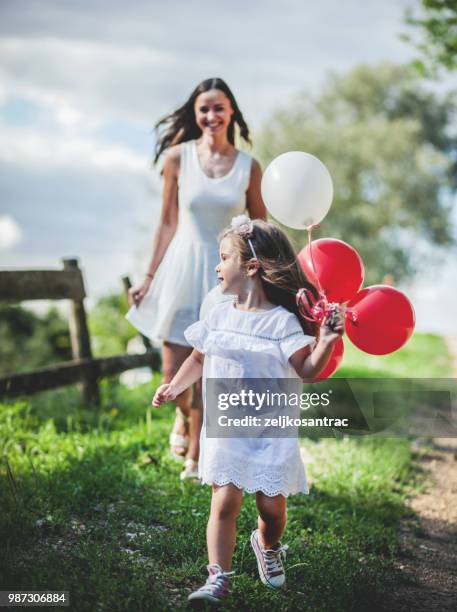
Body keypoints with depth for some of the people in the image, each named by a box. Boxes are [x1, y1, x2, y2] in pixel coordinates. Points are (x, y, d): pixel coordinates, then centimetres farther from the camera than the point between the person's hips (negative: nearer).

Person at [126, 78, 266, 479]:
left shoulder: (248, 167, 0)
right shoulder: (178, 157, -1)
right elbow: (167, 223, 4)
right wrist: (150, 278, 4)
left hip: (225, 274, 0)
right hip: (182, 268, 0)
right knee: (174, 378, 3)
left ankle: (194, 460, 21)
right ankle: (183, 417, 39)